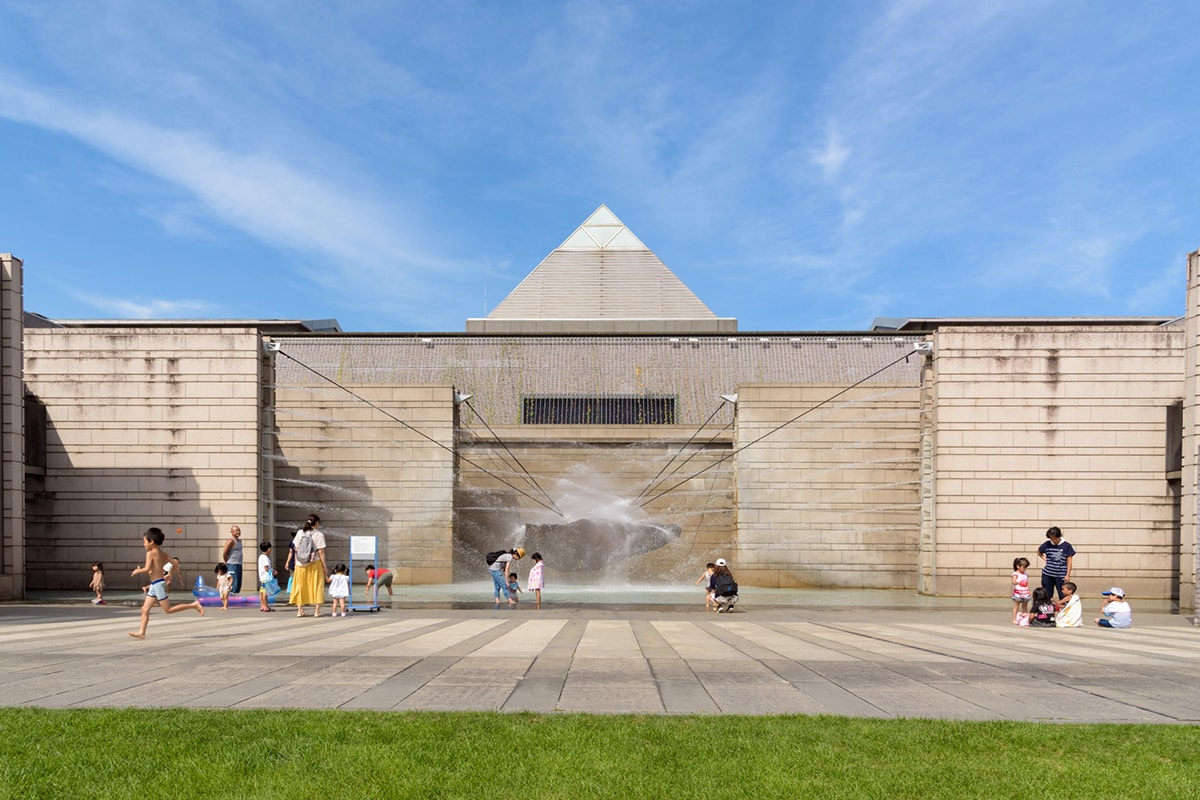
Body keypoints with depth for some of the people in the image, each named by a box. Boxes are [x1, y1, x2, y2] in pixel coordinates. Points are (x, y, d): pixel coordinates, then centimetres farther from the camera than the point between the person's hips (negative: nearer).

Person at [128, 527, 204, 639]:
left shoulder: (150, 553, -13)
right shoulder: (162, 553, 10)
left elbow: (147, 569, -22)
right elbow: (174, 562, 8)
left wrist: (137, 571, -5)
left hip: (158, 584, -9)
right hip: (154, 585, 9)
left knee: (168, 609, -5)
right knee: (145, 609, 9)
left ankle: (194, 605, -7)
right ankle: (142, 632, 9)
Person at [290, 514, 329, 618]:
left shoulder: (299, 533, 4)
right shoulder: (319, 534, -8)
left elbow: (296, 550, 4)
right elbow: (321, 552, -10)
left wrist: (296, 563, 12)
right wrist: (325, 566, -4)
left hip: (301, 564, 3)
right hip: (315, 564, -3)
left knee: (300, 586, 11)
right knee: (316, 586, 6)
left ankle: (299, 611, 13)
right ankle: (317, 611, 5)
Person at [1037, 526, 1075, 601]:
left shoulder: (1066, 546, -5)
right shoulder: (1047, 544, 0)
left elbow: (1069, 561, -2)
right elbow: (1039, 552, 19)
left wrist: (1068, 575, -6)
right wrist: (1045, 559, 2)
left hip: (1061, 576, -2)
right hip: (1047, 575, 2)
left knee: (1063, 596, 1)